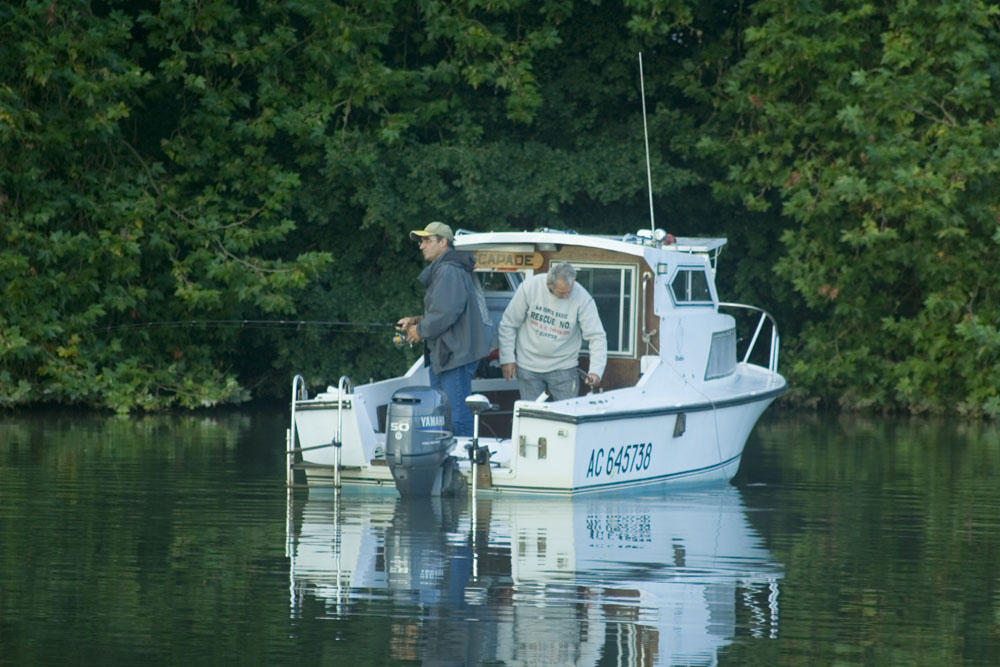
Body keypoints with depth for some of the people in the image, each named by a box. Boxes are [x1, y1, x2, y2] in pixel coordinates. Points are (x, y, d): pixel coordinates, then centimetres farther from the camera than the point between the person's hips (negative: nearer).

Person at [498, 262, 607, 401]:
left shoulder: (582, 298, -15)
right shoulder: (529, 288, -13)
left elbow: (597, 336, -13)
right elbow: (508, 324, -2)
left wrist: (595, 371, -26)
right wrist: (507, 359, -1)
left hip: (563, 369, 0)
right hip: (528, 368, 0)